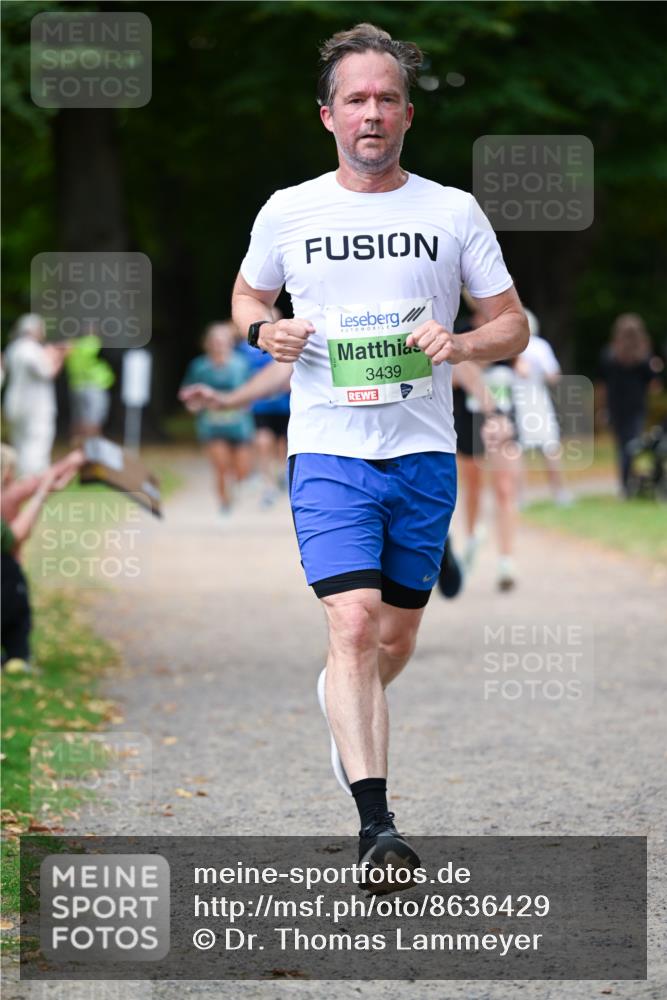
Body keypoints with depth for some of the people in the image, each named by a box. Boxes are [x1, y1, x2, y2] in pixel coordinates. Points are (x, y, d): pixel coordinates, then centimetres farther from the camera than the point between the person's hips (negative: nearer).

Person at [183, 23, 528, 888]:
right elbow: (247, 294, 20)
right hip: (329, 451, -2)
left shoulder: (454, 213, 3)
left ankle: (344, 701, 49)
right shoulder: (288, 213, 3)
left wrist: (460, 347, -13)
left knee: (397, 635, 13)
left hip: (424, 452, 2)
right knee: (354, 623, -17)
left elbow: (513, 325, 8)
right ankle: (376, 825, -19)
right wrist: (262, 330, -3)